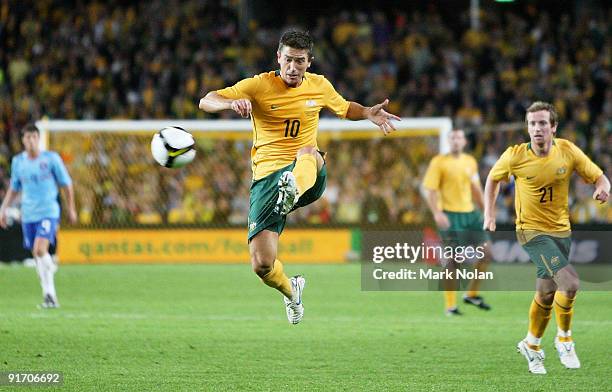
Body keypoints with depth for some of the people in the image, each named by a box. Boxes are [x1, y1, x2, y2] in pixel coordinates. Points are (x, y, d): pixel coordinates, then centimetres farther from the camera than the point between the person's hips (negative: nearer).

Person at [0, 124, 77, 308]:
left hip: (49, 212, -4)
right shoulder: (18, 161, 7)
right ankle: (50, 296, 16)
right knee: (37, 255, 5)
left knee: (40, 249, -22)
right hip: (28, 215, 4)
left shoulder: (51, 158, -3)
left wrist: (71, 210, 8)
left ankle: (49, 292, -14)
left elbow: (67, 185, 6)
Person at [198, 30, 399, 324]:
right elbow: (206, 102, -8)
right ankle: (291, 291, 24)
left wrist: (369, 114, 8)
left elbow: (345, 109, 30)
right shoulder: (258, 85, -1)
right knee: (262, 265, -12)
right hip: (267, 176, -1)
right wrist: (232, 103, -31)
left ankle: (292, 190, -73)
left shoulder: (319, 86, 9)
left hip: (310, 177, 1)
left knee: (308, 153, -38)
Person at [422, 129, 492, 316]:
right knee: (454, 259, -7)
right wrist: (437, 213, -22)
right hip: (449, 216, -6)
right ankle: (450, 305, 3)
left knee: (486, 251, -1)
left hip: (470, 213, 6)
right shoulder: (439, 162, -6)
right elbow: (429, 189, -10)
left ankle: (471, 294, 15)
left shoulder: (470, 162, 12)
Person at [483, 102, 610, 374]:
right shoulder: (515, 156, -13)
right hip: (532, 231, -4)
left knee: (546, 294, 11)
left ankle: (531, 345, 34)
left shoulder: (568, 151, -8)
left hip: (561, 229, 4)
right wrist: (489, 214, 3)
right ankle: (564, 339, 1)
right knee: (569, 282, -20)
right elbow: (493, 178, 7)